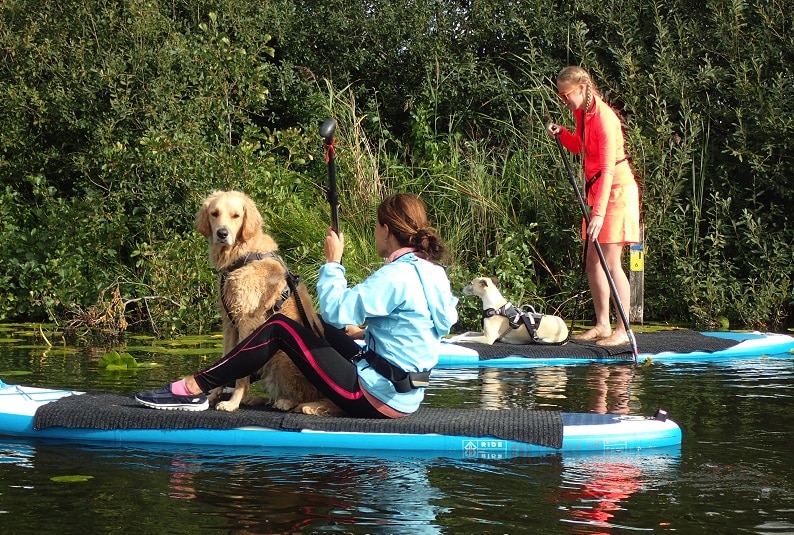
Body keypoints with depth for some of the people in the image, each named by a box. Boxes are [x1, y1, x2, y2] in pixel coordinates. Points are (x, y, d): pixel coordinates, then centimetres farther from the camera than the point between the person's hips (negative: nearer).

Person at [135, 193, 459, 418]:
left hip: (374, 399, -9)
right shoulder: (433, 272, 7)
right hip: (405, 396, 9)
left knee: (280, 328, -5)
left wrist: (332, 262, -7)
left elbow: (336, 310, -22)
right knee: (323, 330, 27)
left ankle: (193, 390, -3)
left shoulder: (396, 276, -19)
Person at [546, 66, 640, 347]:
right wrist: (561, 134, 3)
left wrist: (599, 212, -32)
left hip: (617, 189, -9)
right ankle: (602, 324, 16)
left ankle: (623, 330, -8)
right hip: (595, 189, 9)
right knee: (593, 261, 9)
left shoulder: (603, 117, -22)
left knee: (610, 261, -11)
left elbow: (608, 169, -27)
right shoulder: (581, 113, 5)